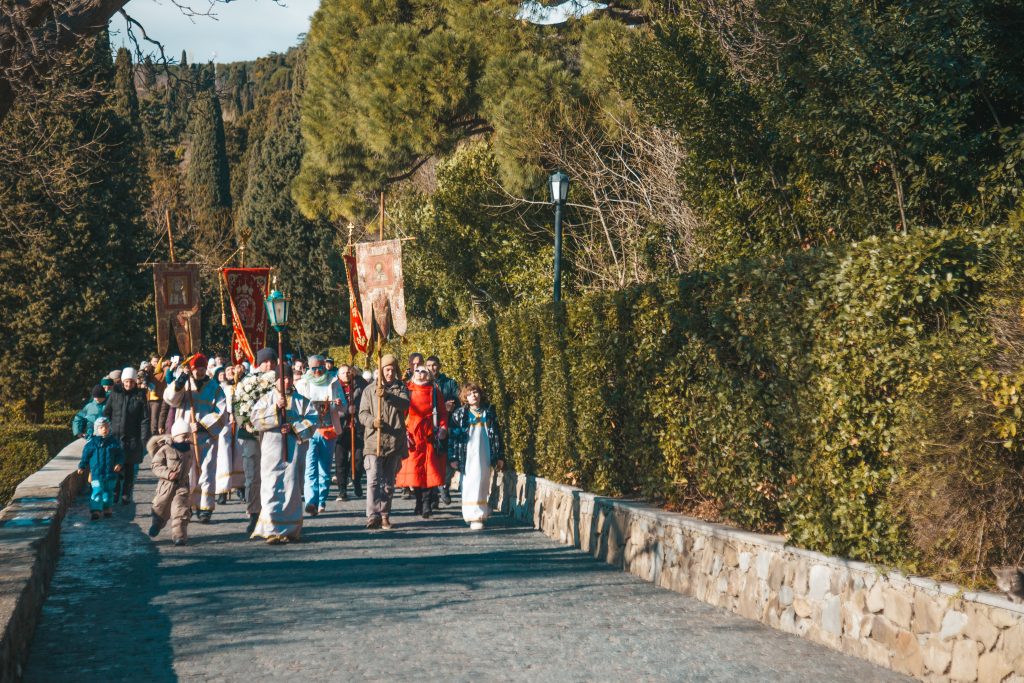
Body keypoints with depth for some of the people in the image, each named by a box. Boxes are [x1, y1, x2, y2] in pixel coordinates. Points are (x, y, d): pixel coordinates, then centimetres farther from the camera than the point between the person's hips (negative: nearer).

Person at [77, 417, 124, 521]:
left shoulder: (114, 441, 3)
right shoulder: (92, 442, -1)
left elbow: (120, 454, 7)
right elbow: (85, 456, 6)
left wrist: (119, 463, -8)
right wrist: (82, 467, 5)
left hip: (110, 472, 3)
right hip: (96, 472, -3)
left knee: (108, 491, 13)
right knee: (97, 491, -11)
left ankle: (107, 508, 28)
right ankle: (95, 510, -13)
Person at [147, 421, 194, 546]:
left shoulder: (190, 450, 6)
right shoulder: (165, 449, -10)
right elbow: (156, 466, -13)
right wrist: (168, 473, -26)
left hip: (182, 485, 2)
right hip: (166, 484, -2)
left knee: (180, 510, -13)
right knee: (161, 508, 15)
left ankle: (179, 536, -12)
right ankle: (156, 526, 46)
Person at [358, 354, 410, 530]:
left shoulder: (401, 388, 10)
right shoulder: (369, 390, 8)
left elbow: (405, 404, -10)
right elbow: (362, 414, 3)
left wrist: (387, 395, -26)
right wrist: (372, 421, -19)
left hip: (395, 442, 2)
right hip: (374, 441, -2)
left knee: (389, 482, 9)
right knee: (373, 480, -13)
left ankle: (385, 516, 17)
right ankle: (373, 516, -19)